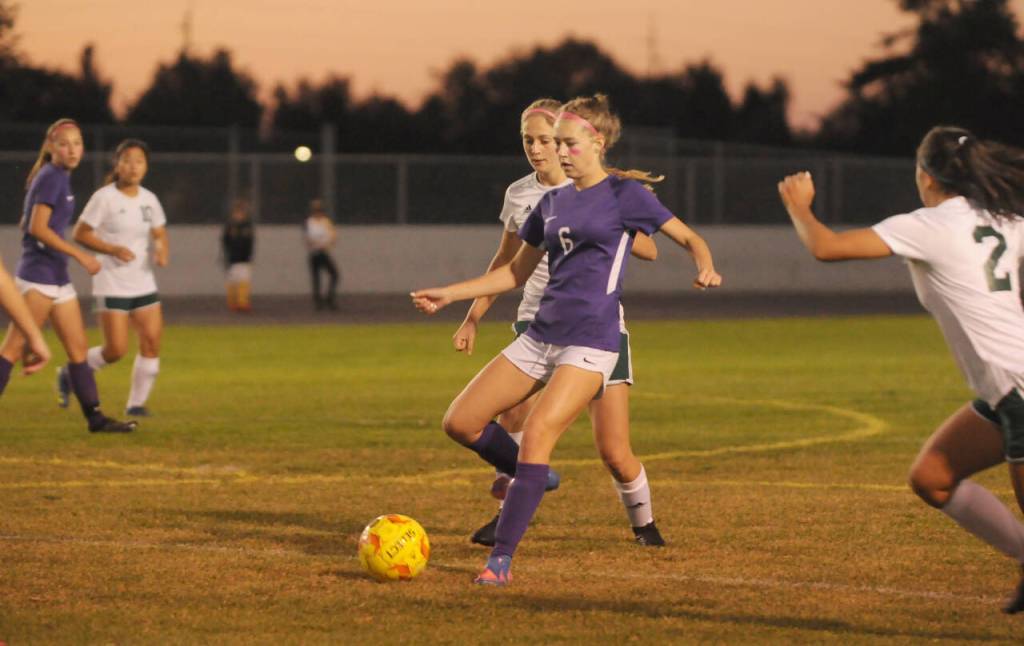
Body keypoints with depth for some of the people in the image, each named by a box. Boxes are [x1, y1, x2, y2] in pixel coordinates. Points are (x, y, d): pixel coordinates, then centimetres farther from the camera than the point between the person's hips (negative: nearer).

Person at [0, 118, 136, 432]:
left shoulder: (59, 178, 15)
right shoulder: (50, 178, -11)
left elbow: (26, 224, 21)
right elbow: (37, 228, -19)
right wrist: (80, 255, -19)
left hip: (58, 277, 10)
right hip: (39, 276, -10)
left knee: (78, 348, 9)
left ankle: (95, 417, 12)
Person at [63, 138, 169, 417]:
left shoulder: (149, 200, 6)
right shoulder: (104, 197, -11)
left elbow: (159, 233, 19)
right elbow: (79, 234, -9)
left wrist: (162, 249, -4)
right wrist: (112, 249, -21)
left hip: (143, 284, 6)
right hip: (112, 285, -6)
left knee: (152, 342, -4)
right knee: (116, 350, -9)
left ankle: (137, 403, 9)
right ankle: (70, 373, 17)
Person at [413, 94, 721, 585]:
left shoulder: (625, 194, -2)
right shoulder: (552, 203, 15)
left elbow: (689, 238, 0)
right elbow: (515, 273, 22)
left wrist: (705, 267, -23)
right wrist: (448, 295, 16)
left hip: (590, 342, -7)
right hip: (541, 335, 7)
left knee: (536, 434, -23)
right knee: (460, 422, -1)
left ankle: (501, 558, -18)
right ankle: (530, 478, 25)